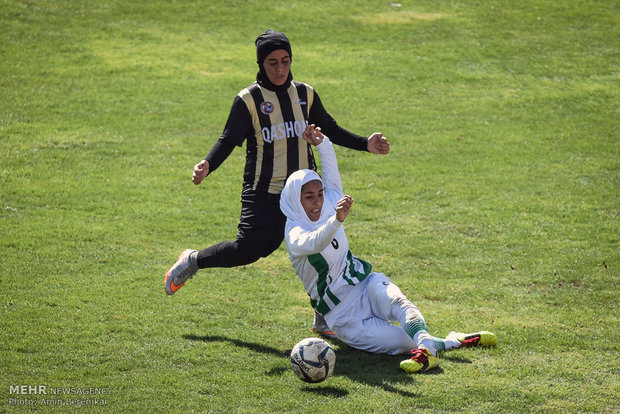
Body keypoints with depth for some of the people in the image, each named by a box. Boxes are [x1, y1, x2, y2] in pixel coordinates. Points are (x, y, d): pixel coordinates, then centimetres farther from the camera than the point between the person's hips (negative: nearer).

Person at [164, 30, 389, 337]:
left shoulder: (305, 94, 8)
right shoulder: (249, 100, -6)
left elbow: (330, 130, 17)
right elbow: (229, 140, -10)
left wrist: (365, 144, 8)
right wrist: (208, 165, -28)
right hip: (263, 193, -4)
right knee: (247, 250, -11)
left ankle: (324, 318, 11)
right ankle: (192, 261, 17)